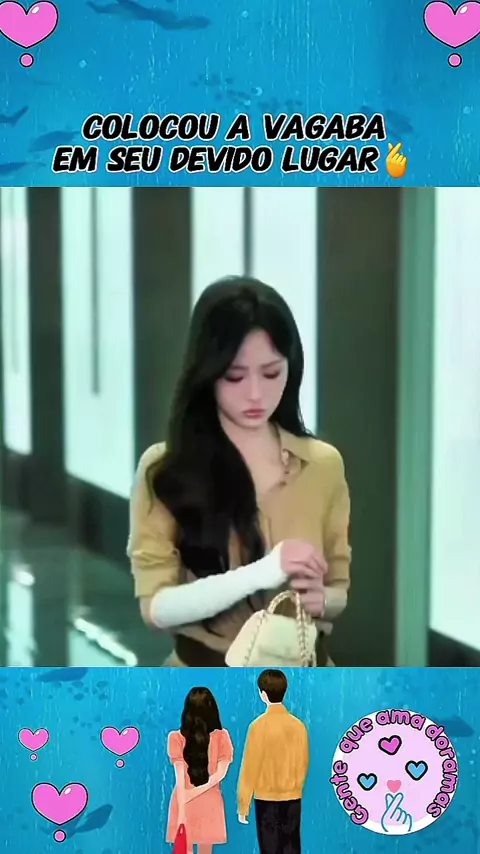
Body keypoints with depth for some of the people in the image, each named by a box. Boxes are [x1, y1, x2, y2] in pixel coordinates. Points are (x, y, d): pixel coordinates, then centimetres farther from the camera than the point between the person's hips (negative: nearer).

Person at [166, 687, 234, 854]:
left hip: (184, 803, -1)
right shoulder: (221, 736, -4)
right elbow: (221, 773, -11)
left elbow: (180, 777, -12)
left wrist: (182, 810, -13)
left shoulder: (177, 738, -8)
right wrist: (198, 791, -11)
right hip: (210, 802, 1)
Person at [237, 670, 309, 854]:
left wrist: (243, 805, -3)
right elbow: (303, 764, 9)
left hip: (267, 799, -4)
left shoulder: (260, 725, -13)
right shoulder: (299, 725, 0)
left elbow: (250, 767, -10)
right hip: (292, 799, 4)